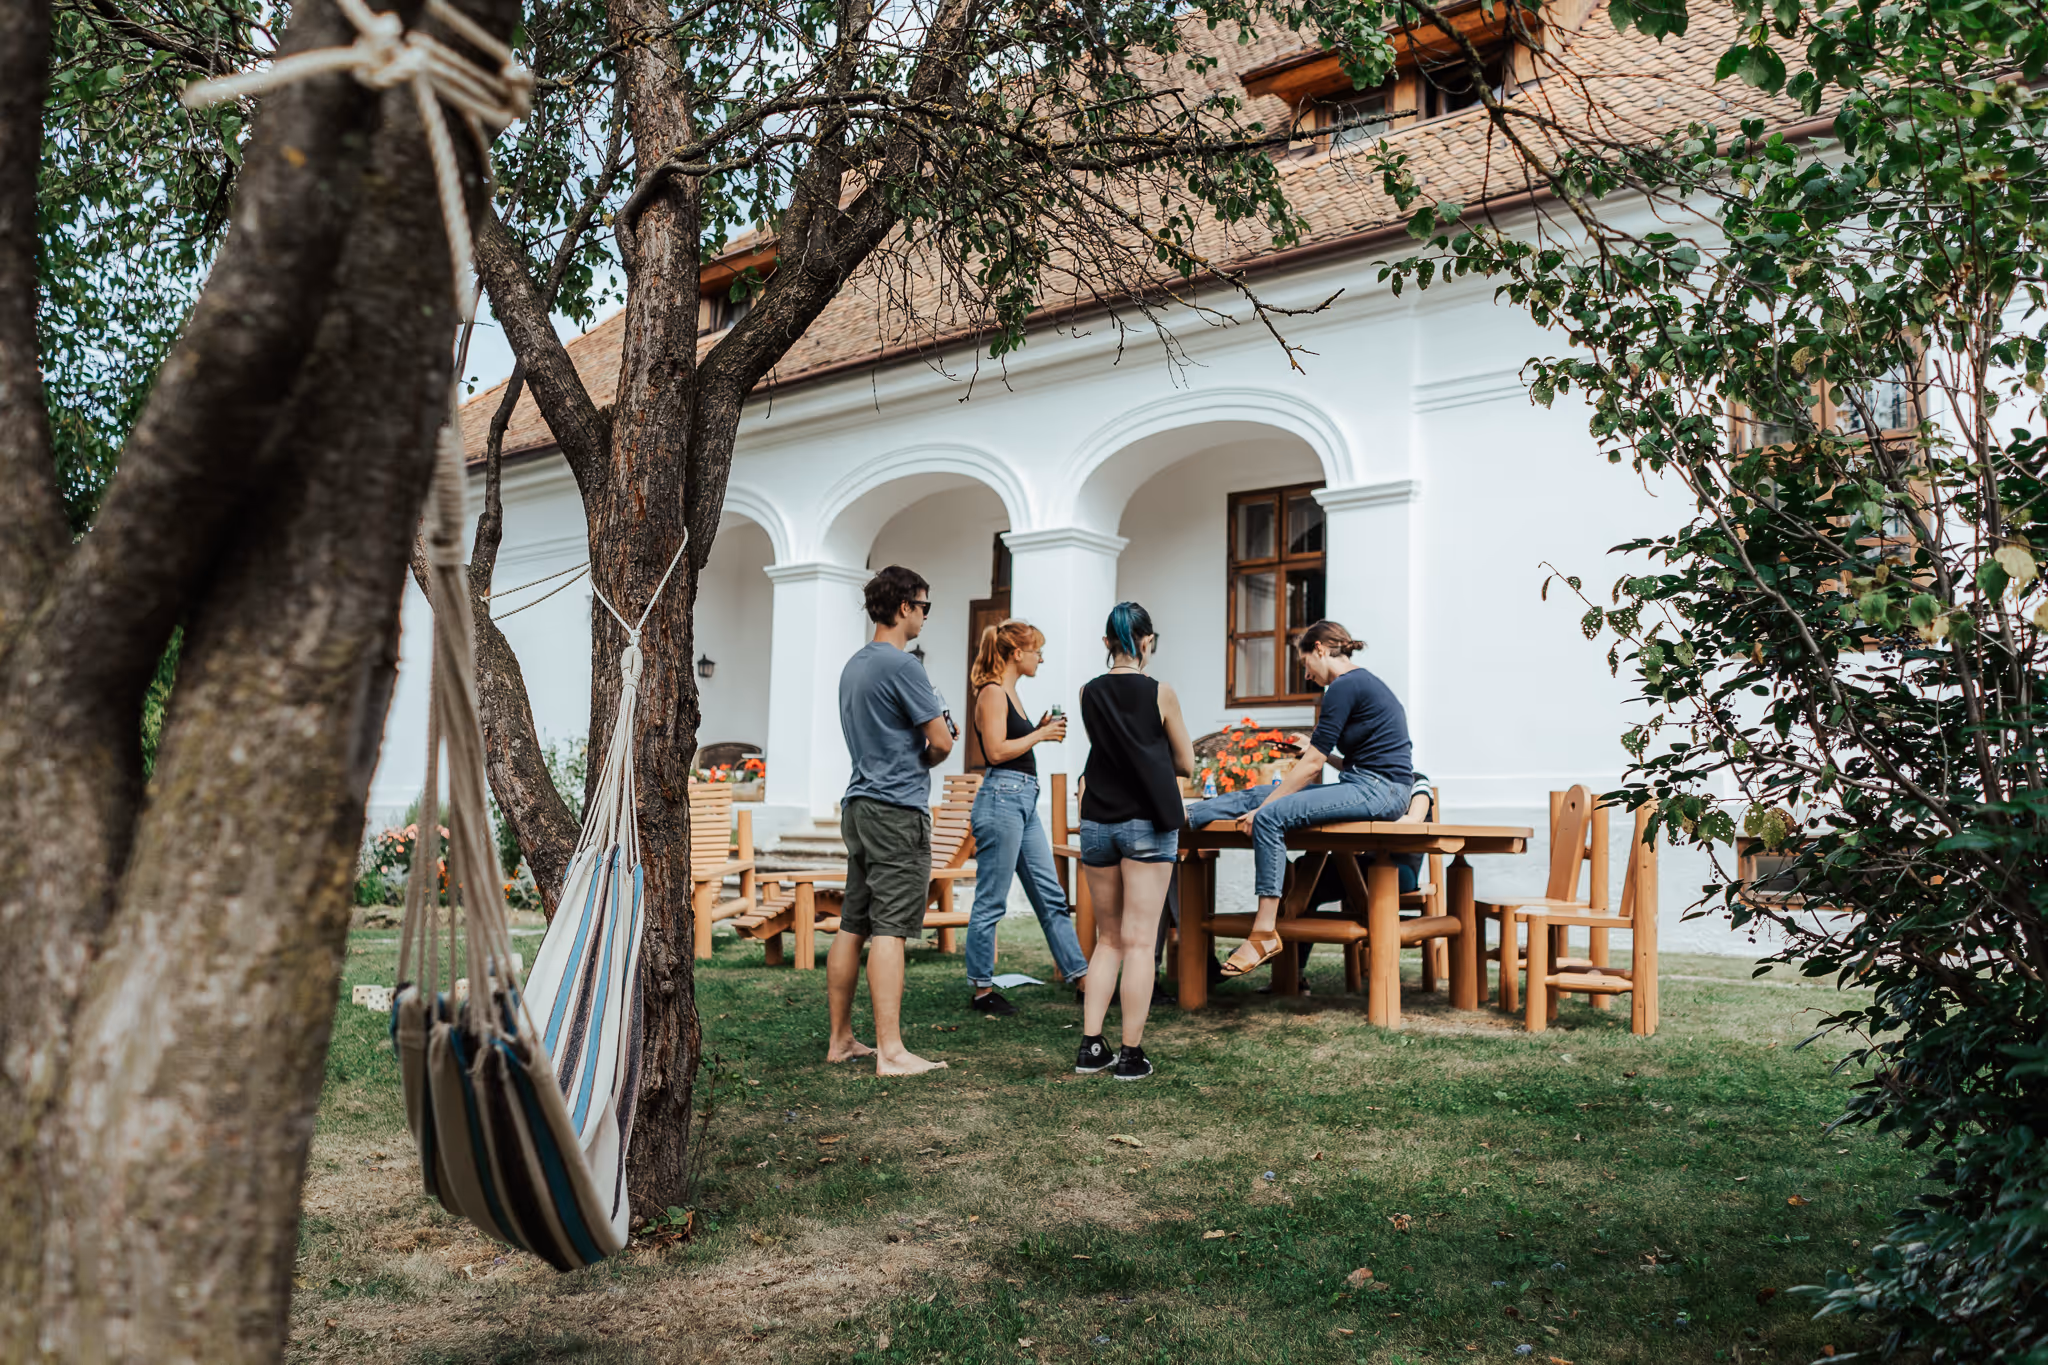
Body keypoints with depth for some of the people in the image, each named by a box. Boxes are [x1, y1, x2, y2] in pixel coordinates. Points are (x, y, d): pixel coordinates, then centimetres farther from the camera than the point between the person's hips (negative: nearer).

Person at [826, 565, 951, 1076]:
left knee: (852, 927, 11)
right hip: (897, 810, -9)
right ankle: (890, 1051, -9)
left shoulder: (852, 666, 17)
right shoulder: (902, 666, -12)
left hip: (858, 805, 9)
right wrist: (925, 758, 10)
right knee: (889, 930, -10)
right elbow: (942, 743, -12)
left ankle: (841, 1039, 17)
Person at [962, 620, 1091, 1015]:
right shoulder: (992, 692, -10)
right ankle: (982, 989, 7)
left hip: (1024, 803, 10)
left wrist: (1040, 730, 9)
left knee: (1052, 897, 11)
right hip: (1001, 799, -10)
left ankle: (1081, 976, 16)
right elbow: (996, 751, -18)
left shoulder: (1009, 694, 18)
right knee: (991, 902, -2)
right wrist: (1040, 735, -9)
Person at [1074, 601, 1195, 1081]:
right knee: (1139, 941, -1)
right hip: (1147, 825, -4)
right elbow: (1186, 764, 3)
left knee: (1108, 940, 14)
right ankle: (1131, 1054, 1)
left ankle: (1090, 1046, 9)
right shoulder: (1159, 694, -6)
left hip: (1097, 823, 4)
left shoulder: (1088, 694, 4)